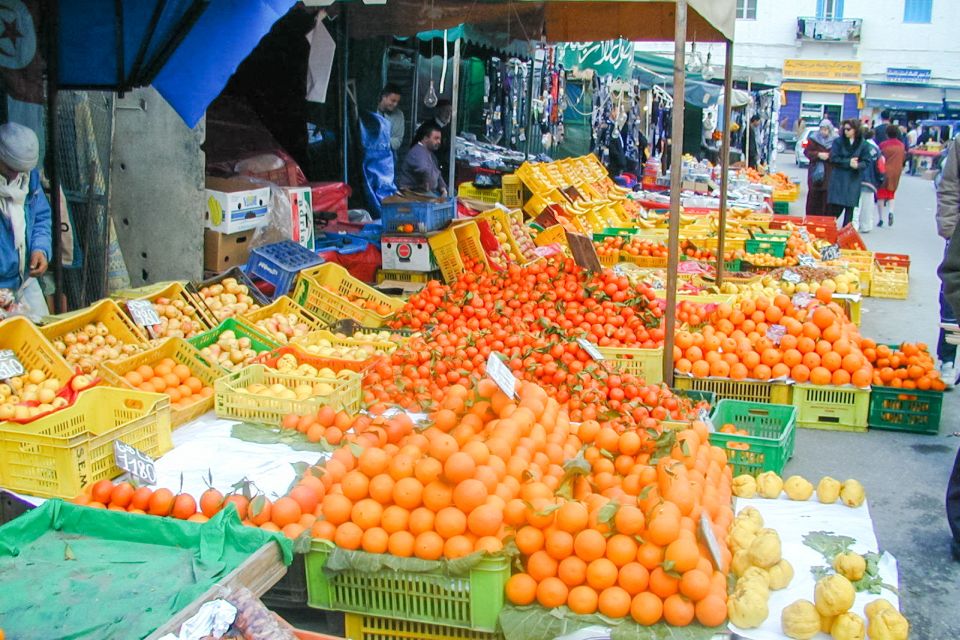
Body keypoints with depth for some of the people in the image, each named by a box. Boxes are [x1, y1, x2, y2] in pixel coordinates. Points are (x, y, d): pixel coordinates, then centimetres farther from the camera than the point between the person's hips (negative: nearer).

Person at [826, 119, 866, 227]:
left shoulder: (862, 144, 1)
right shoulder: (838, 141, 1)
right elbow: (833, 158, -5)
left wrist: (857, 165, -19)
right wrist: (848, 162, -15)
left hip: (853, 179, 1)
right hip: (838, 178, -1)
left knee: (850, 207, 3)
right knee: (836, 207, -4)